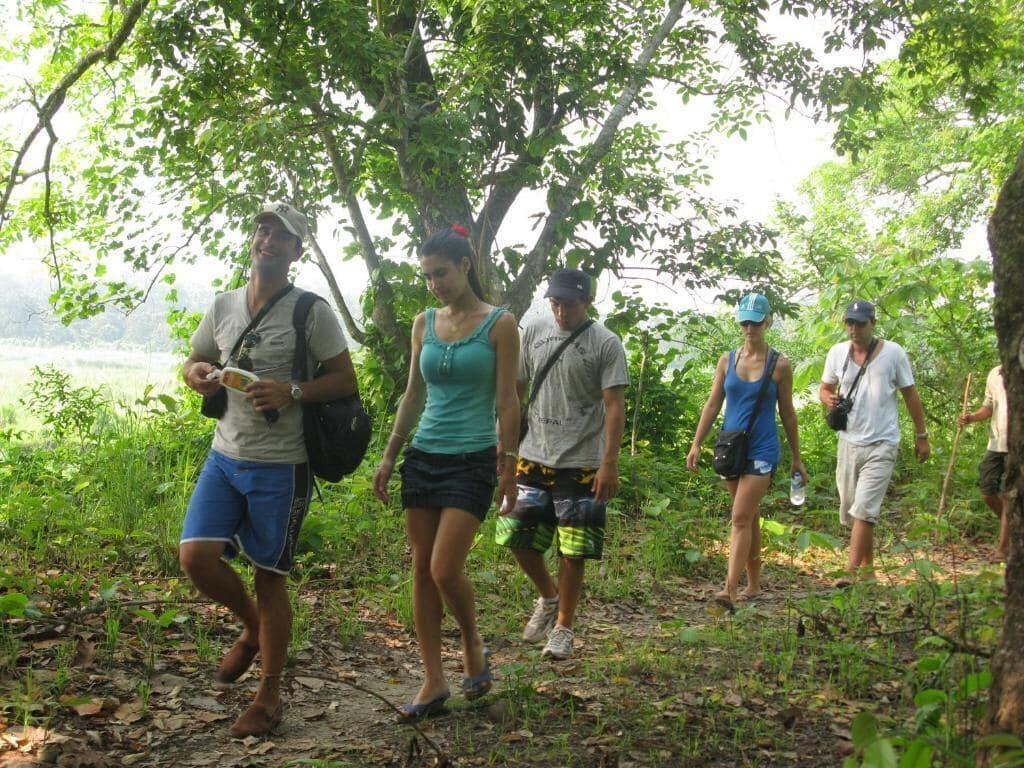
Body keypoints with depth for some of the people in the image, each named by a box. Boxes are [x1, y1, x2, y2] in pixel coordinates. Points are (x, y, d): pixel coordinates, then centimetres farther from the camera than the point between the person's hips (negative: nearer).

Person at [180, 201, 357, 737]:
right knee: (197, 557, -9)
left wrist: (292, 392, -23)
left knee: (269, 578, 3)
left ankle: (269, 696, 20)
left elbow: (345, 380, -6)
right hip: (224, 457, 5)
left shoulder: (311, 312, -7)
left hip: (280, 467, -4)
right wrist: (196, 374, -5)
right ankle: (252, 627, 24)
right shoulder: (223, 307, 8)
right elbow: (194, 361, 20)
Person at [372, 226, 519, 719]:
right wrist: (389, 457, 11)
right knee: (422, 570, 4)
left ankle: (473, 647, 17)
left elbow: (507, 403, -4)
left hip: (472, 461, -5)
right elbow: (413, 396, 14)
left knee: (445, 569, -12)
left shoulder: (499, 324, -4)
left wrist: (509, 469, -6)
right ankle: (434, 682, 13)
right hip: (424, 457, 5)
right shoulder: (424, 323, 9)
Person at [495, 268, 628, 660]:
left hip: (581, 463, -4)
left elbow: (614, 405, -10)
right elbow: (516, 389, 13)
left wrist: (609, 464, -17)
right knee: (517, 535, 6)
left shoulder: (605, 343, -7)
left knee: (572, 550, 1)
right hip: (533, 456, 4)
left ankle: (563, 627, 18)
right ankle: (548, 597, 32)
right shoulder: (534, 331, 7)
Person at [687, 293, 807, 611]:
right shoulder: (727, 360, 6)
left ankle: (731, 590, -18)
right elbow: (713, 404, 7)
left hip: (762, 450, -4)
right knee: (749, 518, 13)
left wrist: (796, 459, 8)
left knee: (741, 518, -14)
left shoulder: (780, 366, -2)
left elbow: (787, 413, 4)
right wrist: (696, 444, -1)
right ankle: (753, 585, 23)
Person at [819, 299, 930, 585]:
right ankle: (867, 566, 24)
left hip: (881, 445, -4)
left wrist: (921, 436, 5)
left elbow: (910, 395, 3)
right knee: (850, 510, 10)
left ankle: (852, 571, -15)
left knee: (863, 509, -15)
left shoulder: (893, 353, -4)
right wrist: (828, 398, -10)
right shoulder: (837, 353, 4)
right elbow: (824, 388, 15)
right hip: (848, 441, 5)